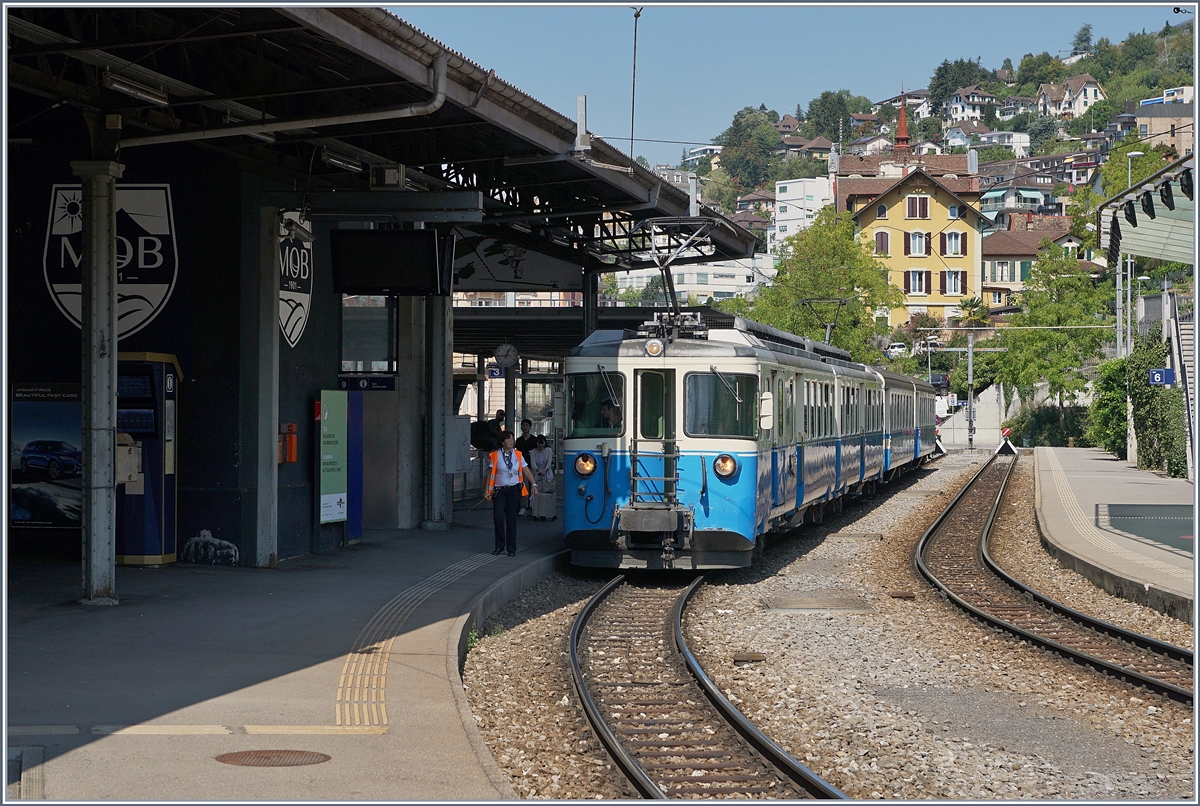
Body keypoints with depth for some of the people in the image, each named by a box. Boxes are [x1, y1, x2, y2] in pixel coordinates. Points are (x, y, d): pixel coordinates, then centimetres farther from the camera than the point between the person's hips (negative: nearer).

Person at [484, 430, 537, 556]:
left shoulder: (518, 455, 6)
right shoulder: (495, 456, 0)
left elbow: (526, 471, 4)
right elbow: (490, 474, 1)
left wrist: (534, 485, -7)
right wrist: (487, 490, -4)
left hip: (514, 490, 1)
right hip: (499, 490, -1)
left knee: (512, 519, 1)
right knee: (498, 517, -10)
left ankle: (511, 548, 8)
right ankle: (500, 546, 7)